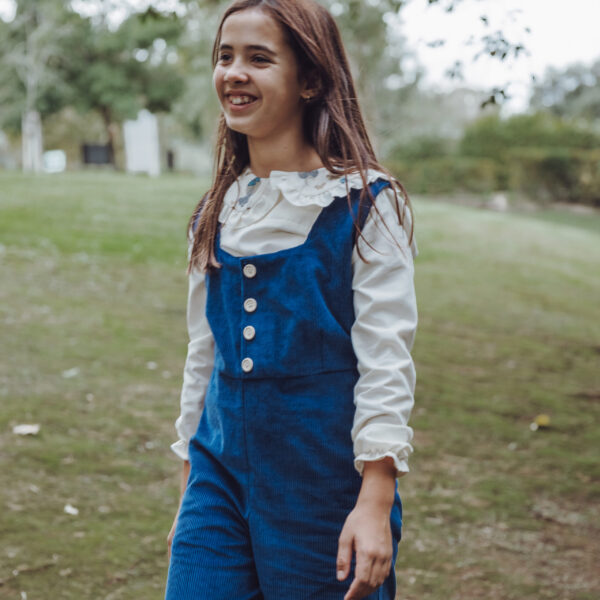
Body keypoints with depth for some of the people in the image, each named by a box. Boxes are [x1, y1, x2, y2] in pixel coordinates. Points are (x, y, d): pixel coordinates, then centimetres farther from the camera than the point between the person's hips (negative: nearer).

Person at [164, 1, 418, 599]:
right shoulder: (215, 213, 8)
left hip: (326, 472, -4)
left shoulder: (364, 203, -8)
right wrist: (190, 495, 16)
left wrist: (375, 502, -18)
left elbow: (385, 359, -12)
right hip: (222, 465, 5)